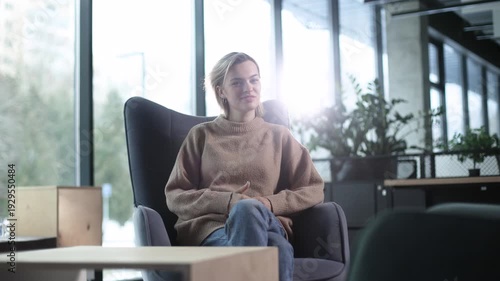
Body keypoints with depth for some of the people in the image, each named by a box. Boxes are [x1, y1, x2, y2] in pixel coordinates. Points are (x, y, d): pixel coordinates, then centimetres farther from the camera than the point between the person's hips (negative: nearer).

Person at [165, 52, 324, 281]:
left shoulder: (279, 135, 21)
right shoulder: (202, 135, 17)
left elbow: (314, 190, 15)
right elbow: (175, 196, 10)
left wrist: (270, 203, -4)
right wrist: (227, 201, -7)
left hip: (267, 224, 1)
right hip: (210, 227, -1)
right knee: (247, 208, -39)